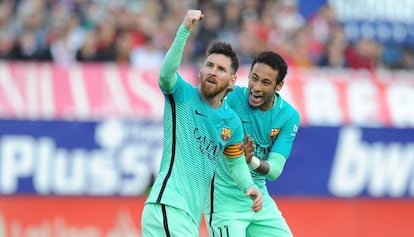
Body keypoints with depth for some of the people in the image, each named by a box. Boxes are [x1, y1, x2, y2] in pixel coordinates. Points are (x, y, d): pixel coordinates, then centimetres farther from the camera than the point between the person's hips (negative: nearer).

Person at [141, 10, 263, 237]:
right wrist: (185, 30, -36)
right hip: (167, 207, -8)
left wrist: (249, 187, 5)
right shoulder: (182, 95, -3)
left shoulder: (231, 122, 13)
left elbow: (236, 162, 26)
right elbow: (166, 73, -25)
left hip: (192, 215, 8)